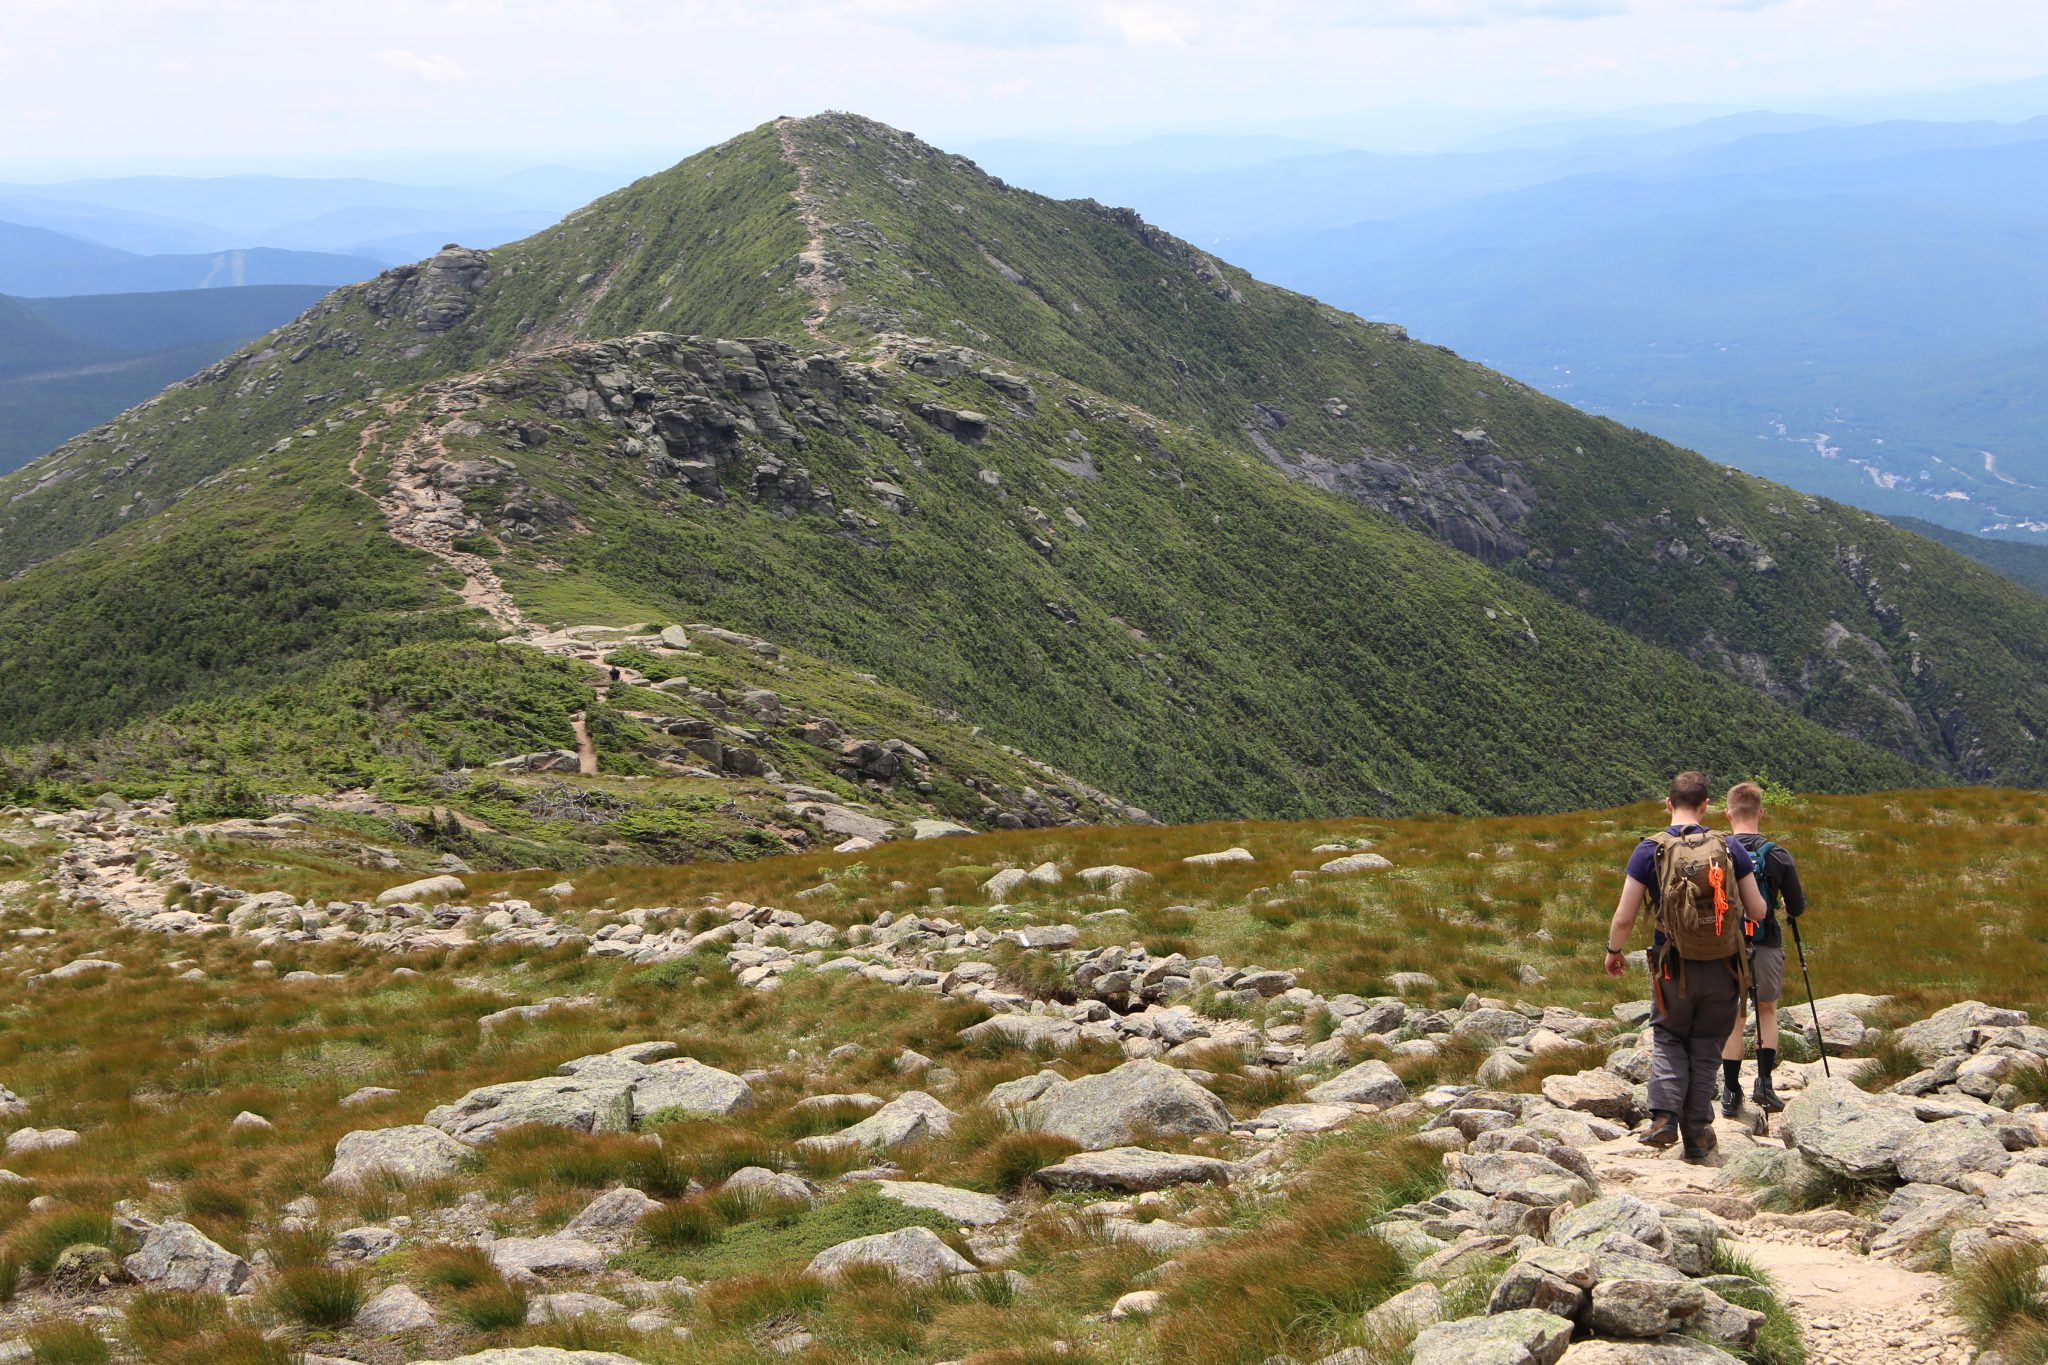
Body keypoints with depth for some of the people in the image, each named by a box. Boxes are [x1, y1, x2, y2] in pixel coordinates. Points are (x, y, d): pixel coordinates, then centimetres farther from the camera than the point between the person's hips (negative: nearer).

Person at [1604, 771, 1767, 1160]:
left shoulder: (1649, 850, -7)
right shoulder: (1730, 848, -4)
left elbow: (1623, 918, -6)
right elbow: (1757, 912, 0)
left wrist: (1614, 951, 13)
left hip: (1673, 967, -1)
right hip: (1722, 967, 1)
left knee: (1668, 1039, 19)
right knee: (1705, 1048, 14)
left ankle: (1664, 1116, 0)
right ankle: (1697, 1135, 16)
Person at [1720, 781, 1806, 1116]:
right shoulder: (1778, 856, -6)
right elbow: (1797, 909, 0)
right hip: (1767, 947, 0)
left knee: (1732, 1017, 11)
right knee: (1767, 1010, 20)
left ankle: (1731, 1093, 12)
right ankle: (1764, 1082, 11)